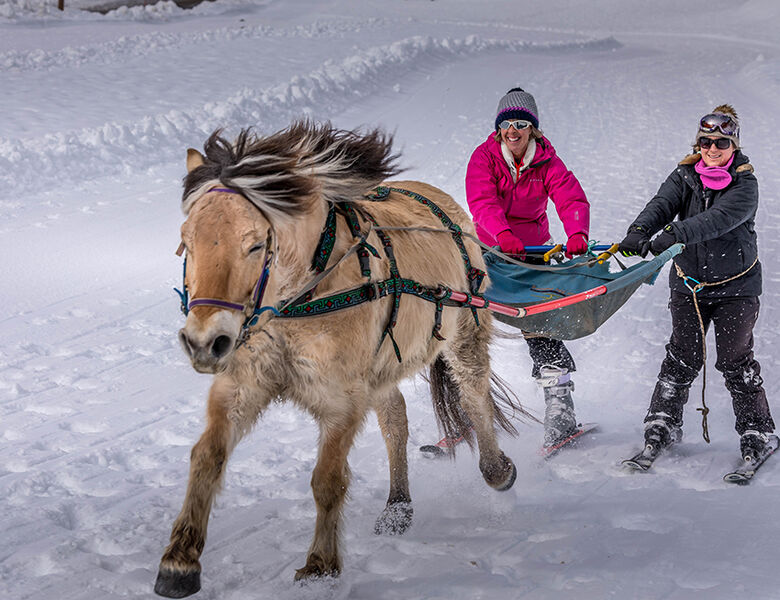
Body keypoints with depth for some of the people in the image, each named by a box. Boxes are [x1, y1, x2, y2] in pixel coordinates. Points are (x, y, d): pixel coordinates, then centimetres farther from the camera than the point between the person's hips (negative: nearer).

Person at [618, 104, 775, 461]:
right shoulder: (685, 176, 3)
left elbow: (721, 217, -27)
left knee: (736, 361, -2)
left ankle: (755, 431, 10)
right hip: (688, 283, 3)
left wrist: (676, 234, -41)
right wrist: (640, 231, -37)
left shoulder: (745, 183, -9)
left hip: (735, 286, -3)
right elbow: (662, 204, -15)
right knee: (682, 358, 4)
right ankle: (662, 424, 16)